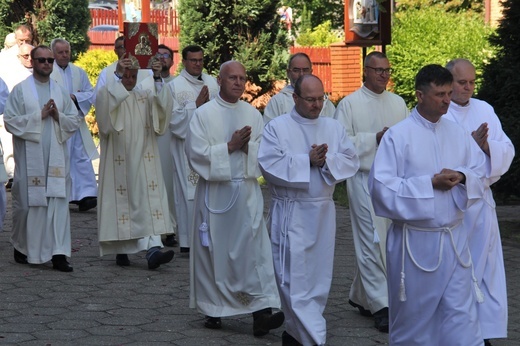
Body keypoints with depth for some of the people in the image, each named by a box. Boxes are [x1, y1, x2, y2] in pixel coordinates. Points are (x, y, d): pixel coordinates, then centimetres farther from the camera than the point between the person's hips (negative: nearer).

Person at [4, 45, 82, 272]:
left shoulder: (60, 91, 12)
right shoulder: (20, 90, 0)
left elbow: (75, 120, 12)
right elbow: (10, 121, -7)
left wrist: (58, 116, -8)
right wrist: (39, 115, -13)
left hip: (56, 157, 3)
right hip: (30, 158, -3)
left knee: (59, 202, -4)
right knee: (28, 202, 4)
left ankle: (59, 254, -6)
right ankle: (22, 249, 23)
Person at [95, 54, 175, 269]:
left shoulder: (146, 97, 13)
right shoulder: (107, 95, 3)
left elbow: (162, 105, -6)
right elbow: (106, 100, -20)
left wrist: (158, 78, -19)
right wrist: (117, 74, -30)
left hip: (143, 160, 2)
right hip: (118, 161, -2)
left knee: (149, 202, -8)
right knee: (121, 202, 0)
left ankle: (153, 249, -16)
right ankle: (121, 249, 12)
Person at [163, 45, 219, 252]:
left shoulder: (212, 83, 11)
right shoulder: (175, 86, -2)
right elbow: (174, 117, -8)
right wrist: (196, 106, -13)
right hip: (185, 146, -4)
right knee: (188, 192, -4)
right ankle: (187, 240, 1)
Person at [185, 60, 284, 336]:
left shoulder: (253, 114, 8)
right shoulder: (203, 114, -1)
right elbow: (196, 153, -10)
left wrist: (247, 146, -14)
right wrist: (230, 146, -14)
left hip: (247, 191, 2)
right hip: (214, 191, -2)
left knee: (254, 250, -8)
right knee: (214, 251, 5)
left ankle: (261, 311, -13)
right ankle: (213, 310, 18)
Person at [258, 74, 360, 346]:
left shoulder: (334, 128, 8)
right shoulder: (277, 128, -4)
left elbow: (351, 161, 1)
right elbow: (269, 164, -15)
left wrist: (326, 160, -18)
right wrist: (307, 160, -18)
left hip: (323, 211, 5)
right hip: (290, 212, -5)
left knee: (318, 274, 10)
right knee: (295, 276, -8)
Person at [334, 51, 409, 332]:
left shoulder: (398, 103, 12)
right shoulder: (349, 104, -2)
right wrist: (376, 138, -15)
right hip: (364, 180, -5)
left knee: (389, 242, 9)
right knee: (372, 243, -7)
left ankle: (360, 296, 25)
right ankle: (380, 306, -5)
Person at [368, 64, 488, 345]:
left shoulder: (458, 134, 6)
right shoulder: (398, 136, -10)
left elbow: (480, 172, 11)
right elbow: (381, 186, -15)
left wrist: (462, 177, -12)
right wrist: (430, 183, -19)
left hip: (454, 237, 4)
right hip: (415, 240, -4)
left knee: (461, 311, 4)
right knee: (414, 314, 8)